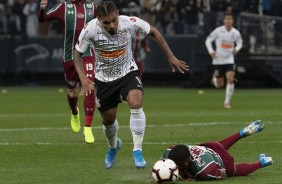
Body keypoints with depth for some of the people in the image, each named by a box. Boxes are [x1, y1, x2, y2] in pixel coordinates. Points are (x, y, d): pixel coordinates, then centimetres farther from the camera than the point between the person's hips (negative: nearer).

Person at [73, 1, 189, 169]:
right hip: (104, 78, 1)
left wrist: (171, 57, -4)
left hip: (128, 73, -1)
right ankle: (114, 146, 47)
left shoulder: (130, 22, -24)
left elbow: (153, 32, -6)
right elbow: (77, 53, -9)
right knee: (108, 119, 12)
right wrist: (83, 78, -22)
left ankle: (138, 151, -19)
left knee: (136, 104, -28)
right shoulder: (90, 29, -25)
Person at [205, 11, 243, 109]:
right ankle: (215, 78, 44)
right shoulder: (218, 31, -12)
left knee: (230, 80, -18)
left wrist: (236, 49, -6)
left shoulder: (236, 33, -4)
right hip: (218, 60, -1)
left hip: (229, 60, 1)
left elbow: (240, 42, 15)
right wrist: (211, 51, -17)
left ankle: (227, 102, -7)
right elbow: (208, 40, -2)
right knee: (219, 85, 5)